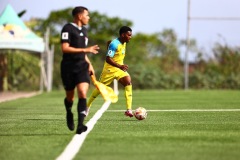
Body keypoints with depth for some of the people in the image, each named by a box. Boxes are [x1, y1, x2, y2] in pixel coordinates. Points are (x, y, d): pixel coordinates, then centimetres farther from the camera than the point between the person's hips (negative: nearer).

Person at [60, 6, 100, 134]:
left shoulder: (84, 30, 17)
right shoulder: (68, 28, -8)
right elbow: (64, 48, -19)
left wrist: (89, 64, 17)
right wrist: (85, 50, -21)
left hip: (82, 67, 5)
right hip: (68, 68, -5)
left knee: (83, 94, -16)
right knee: (70, 97, 7)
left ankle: (80, 125, -22)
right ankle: (69, 114, 41)